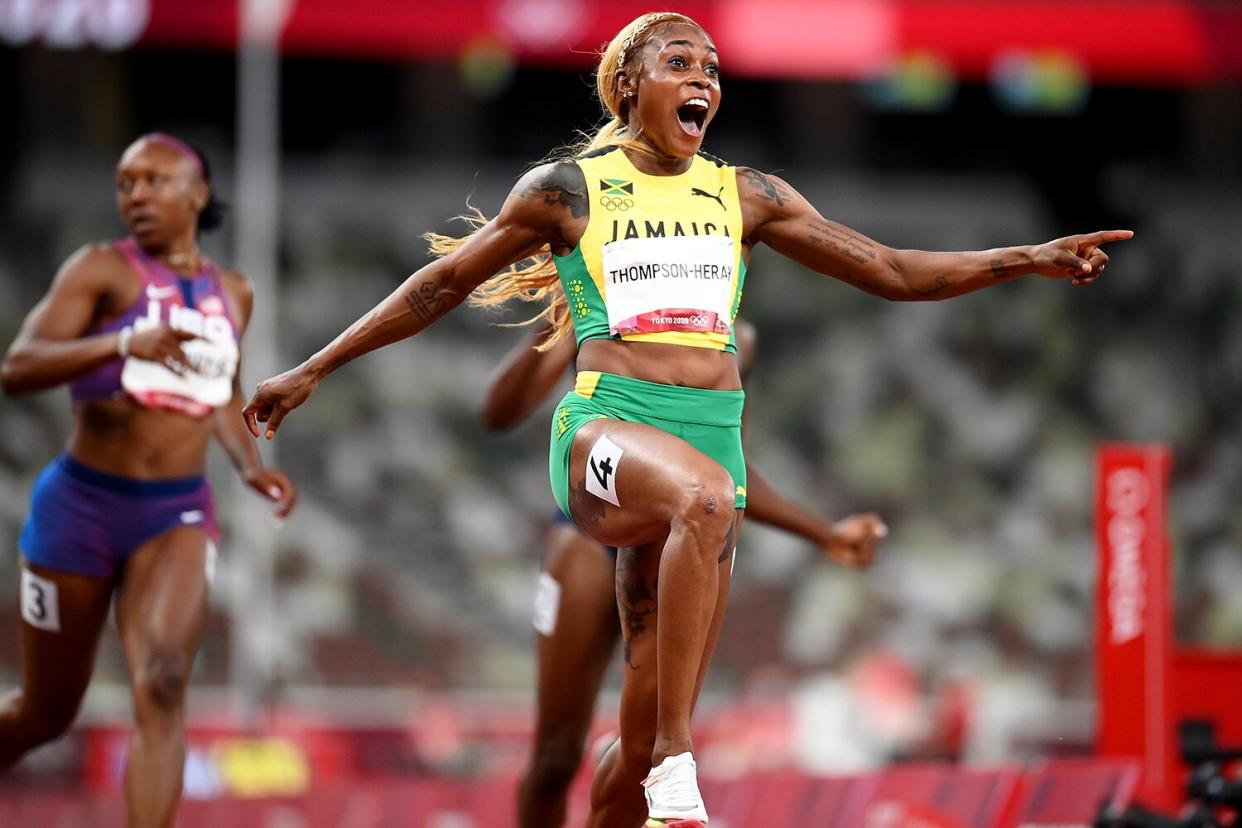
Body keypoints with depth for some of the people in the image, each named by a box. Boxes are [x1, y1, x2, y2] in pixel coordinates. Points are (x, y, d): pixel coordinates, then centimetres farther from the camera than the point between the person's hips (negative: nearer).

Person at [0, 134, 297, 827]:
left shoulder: (234, 294, 11)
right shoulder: (103, 269, -5)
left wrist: (252, 465, 9)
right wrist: (124, 341, -32)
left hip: (178, 515, 2)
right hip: (82, 507, -2)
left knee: (163, 685, -22)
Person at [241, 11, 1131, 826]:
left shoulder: (745, 195, 16)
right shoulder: (568, 189, 8)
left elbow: (892, 271, 17)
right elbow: (441, 285, 15)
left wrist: (1026, 259, 7)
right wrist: (313, 371, 15)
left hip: (713, 435, 4)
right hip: (606, 426, -4)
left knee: (645, 741, 0)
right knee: (706, 496, -40)